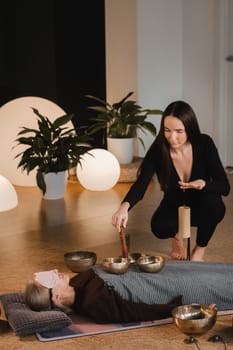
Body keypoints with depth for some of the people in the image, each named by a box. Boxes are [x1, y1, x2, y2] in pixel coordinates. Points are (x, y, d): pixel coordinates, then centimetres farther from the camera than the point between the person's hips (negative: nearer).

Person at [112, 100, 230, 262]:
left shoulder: (204, 144, -23)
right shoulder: (158, 150, -23)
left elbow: (224, 186, -22)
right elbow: (140, 185, -33)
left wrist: (203, 184, -44)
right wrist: (124, 206, -54)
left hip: (202, 206, 0)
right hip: (174, 206, 0)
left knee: (212, 203, -35)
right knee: (159, 227, -31)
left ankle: (200, 250, -7)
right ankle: (177, 235, 8)